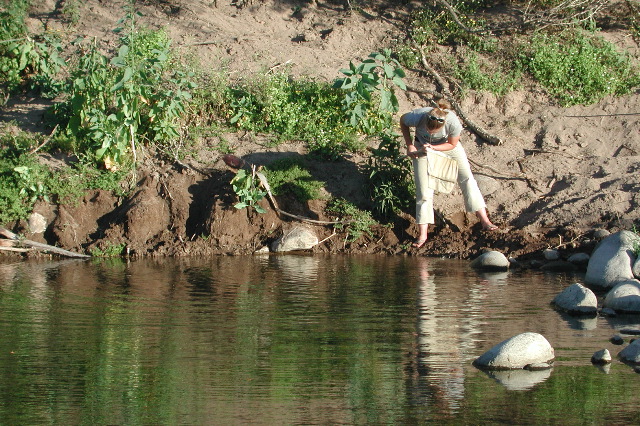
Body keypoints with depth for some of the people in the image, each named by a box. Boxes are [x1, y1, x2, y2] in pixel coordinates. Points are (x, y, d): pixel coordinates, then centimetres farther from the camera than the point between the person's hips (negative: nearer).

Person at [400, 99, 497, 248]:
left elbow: (452, 144, -17)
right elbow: (403, 121, -11)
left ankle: (484, 220, 2)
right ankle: (422, 234, -2)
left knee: (467, 179, -6)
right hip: (422, 146, 0)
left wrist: (433, 148, -32)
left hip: (447, 145, 0)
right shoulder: (418, 116, -36)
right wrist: (409, 145, -16)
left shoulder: (453, 123, -37)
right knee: (424, 190, -6)